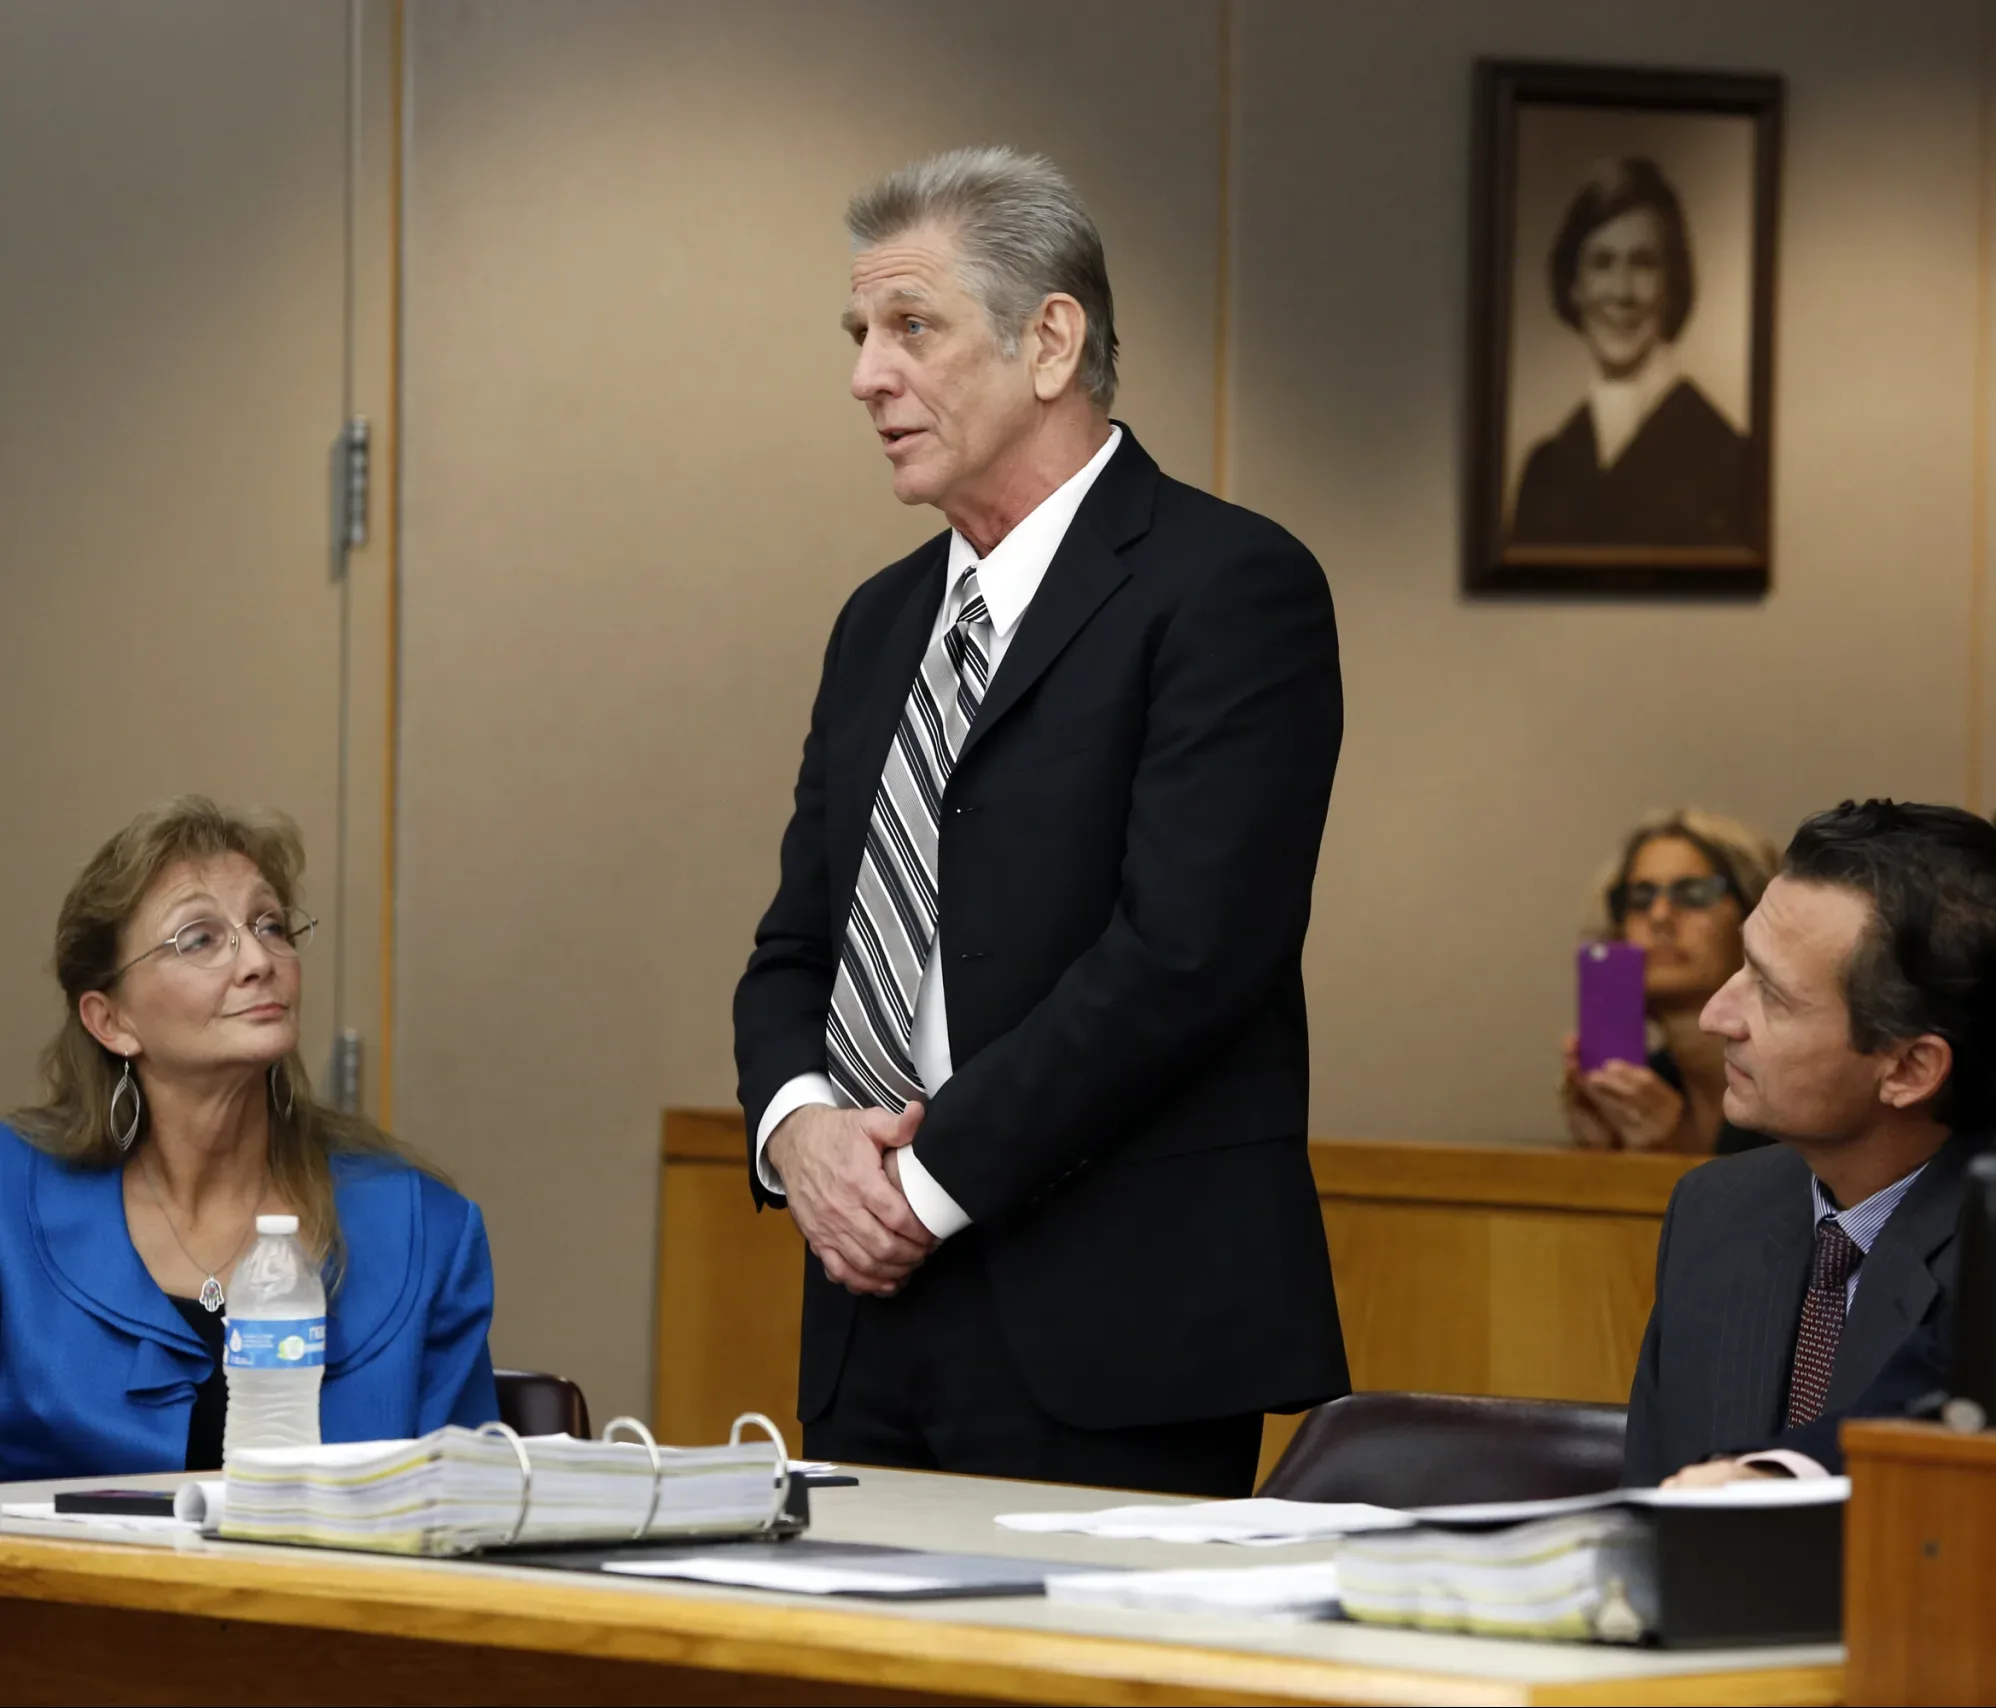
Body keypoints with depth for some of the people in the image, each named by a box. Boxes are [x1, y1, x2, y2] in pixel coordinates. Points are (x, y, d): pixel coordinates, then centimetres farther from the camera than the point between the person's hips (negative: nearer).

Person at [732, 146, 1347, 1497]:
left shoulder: (1229, 586, -6)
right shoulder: (884, 623, 19)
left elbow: (1183, 952, -16)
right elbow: (798, 949, 19)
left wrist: (933, 1174, -14)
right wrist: (797, 1122, -3)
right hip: (882, 1336, 7)